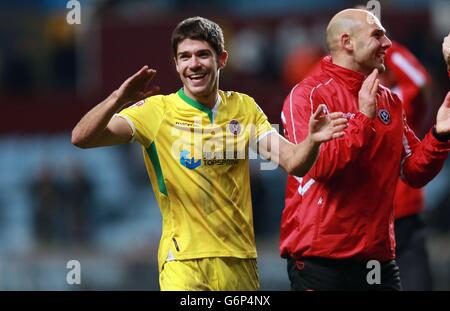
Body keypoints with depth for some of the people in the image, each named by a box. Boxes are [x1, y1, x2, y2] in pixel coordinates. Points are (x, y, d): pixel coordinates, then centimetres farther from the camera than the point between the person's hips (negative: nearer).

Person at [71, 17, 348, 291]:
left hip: (240, 259, 3)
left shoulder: (244, 107, 5)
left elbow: (292, 162, -1)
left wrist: (312, 140, -23)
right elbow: (82, 138, -15)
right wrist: (120, 98, -33)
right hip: (184, 260, -3)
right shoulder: (156, 111, -6)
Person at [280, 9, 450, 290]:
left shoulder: (389, 101, 12)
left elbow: (414, 173, 12)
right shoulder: (308, 95, -6)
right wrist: (363, 118, -21)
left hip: (378, 256, 6)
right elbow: (319, 165, -19)